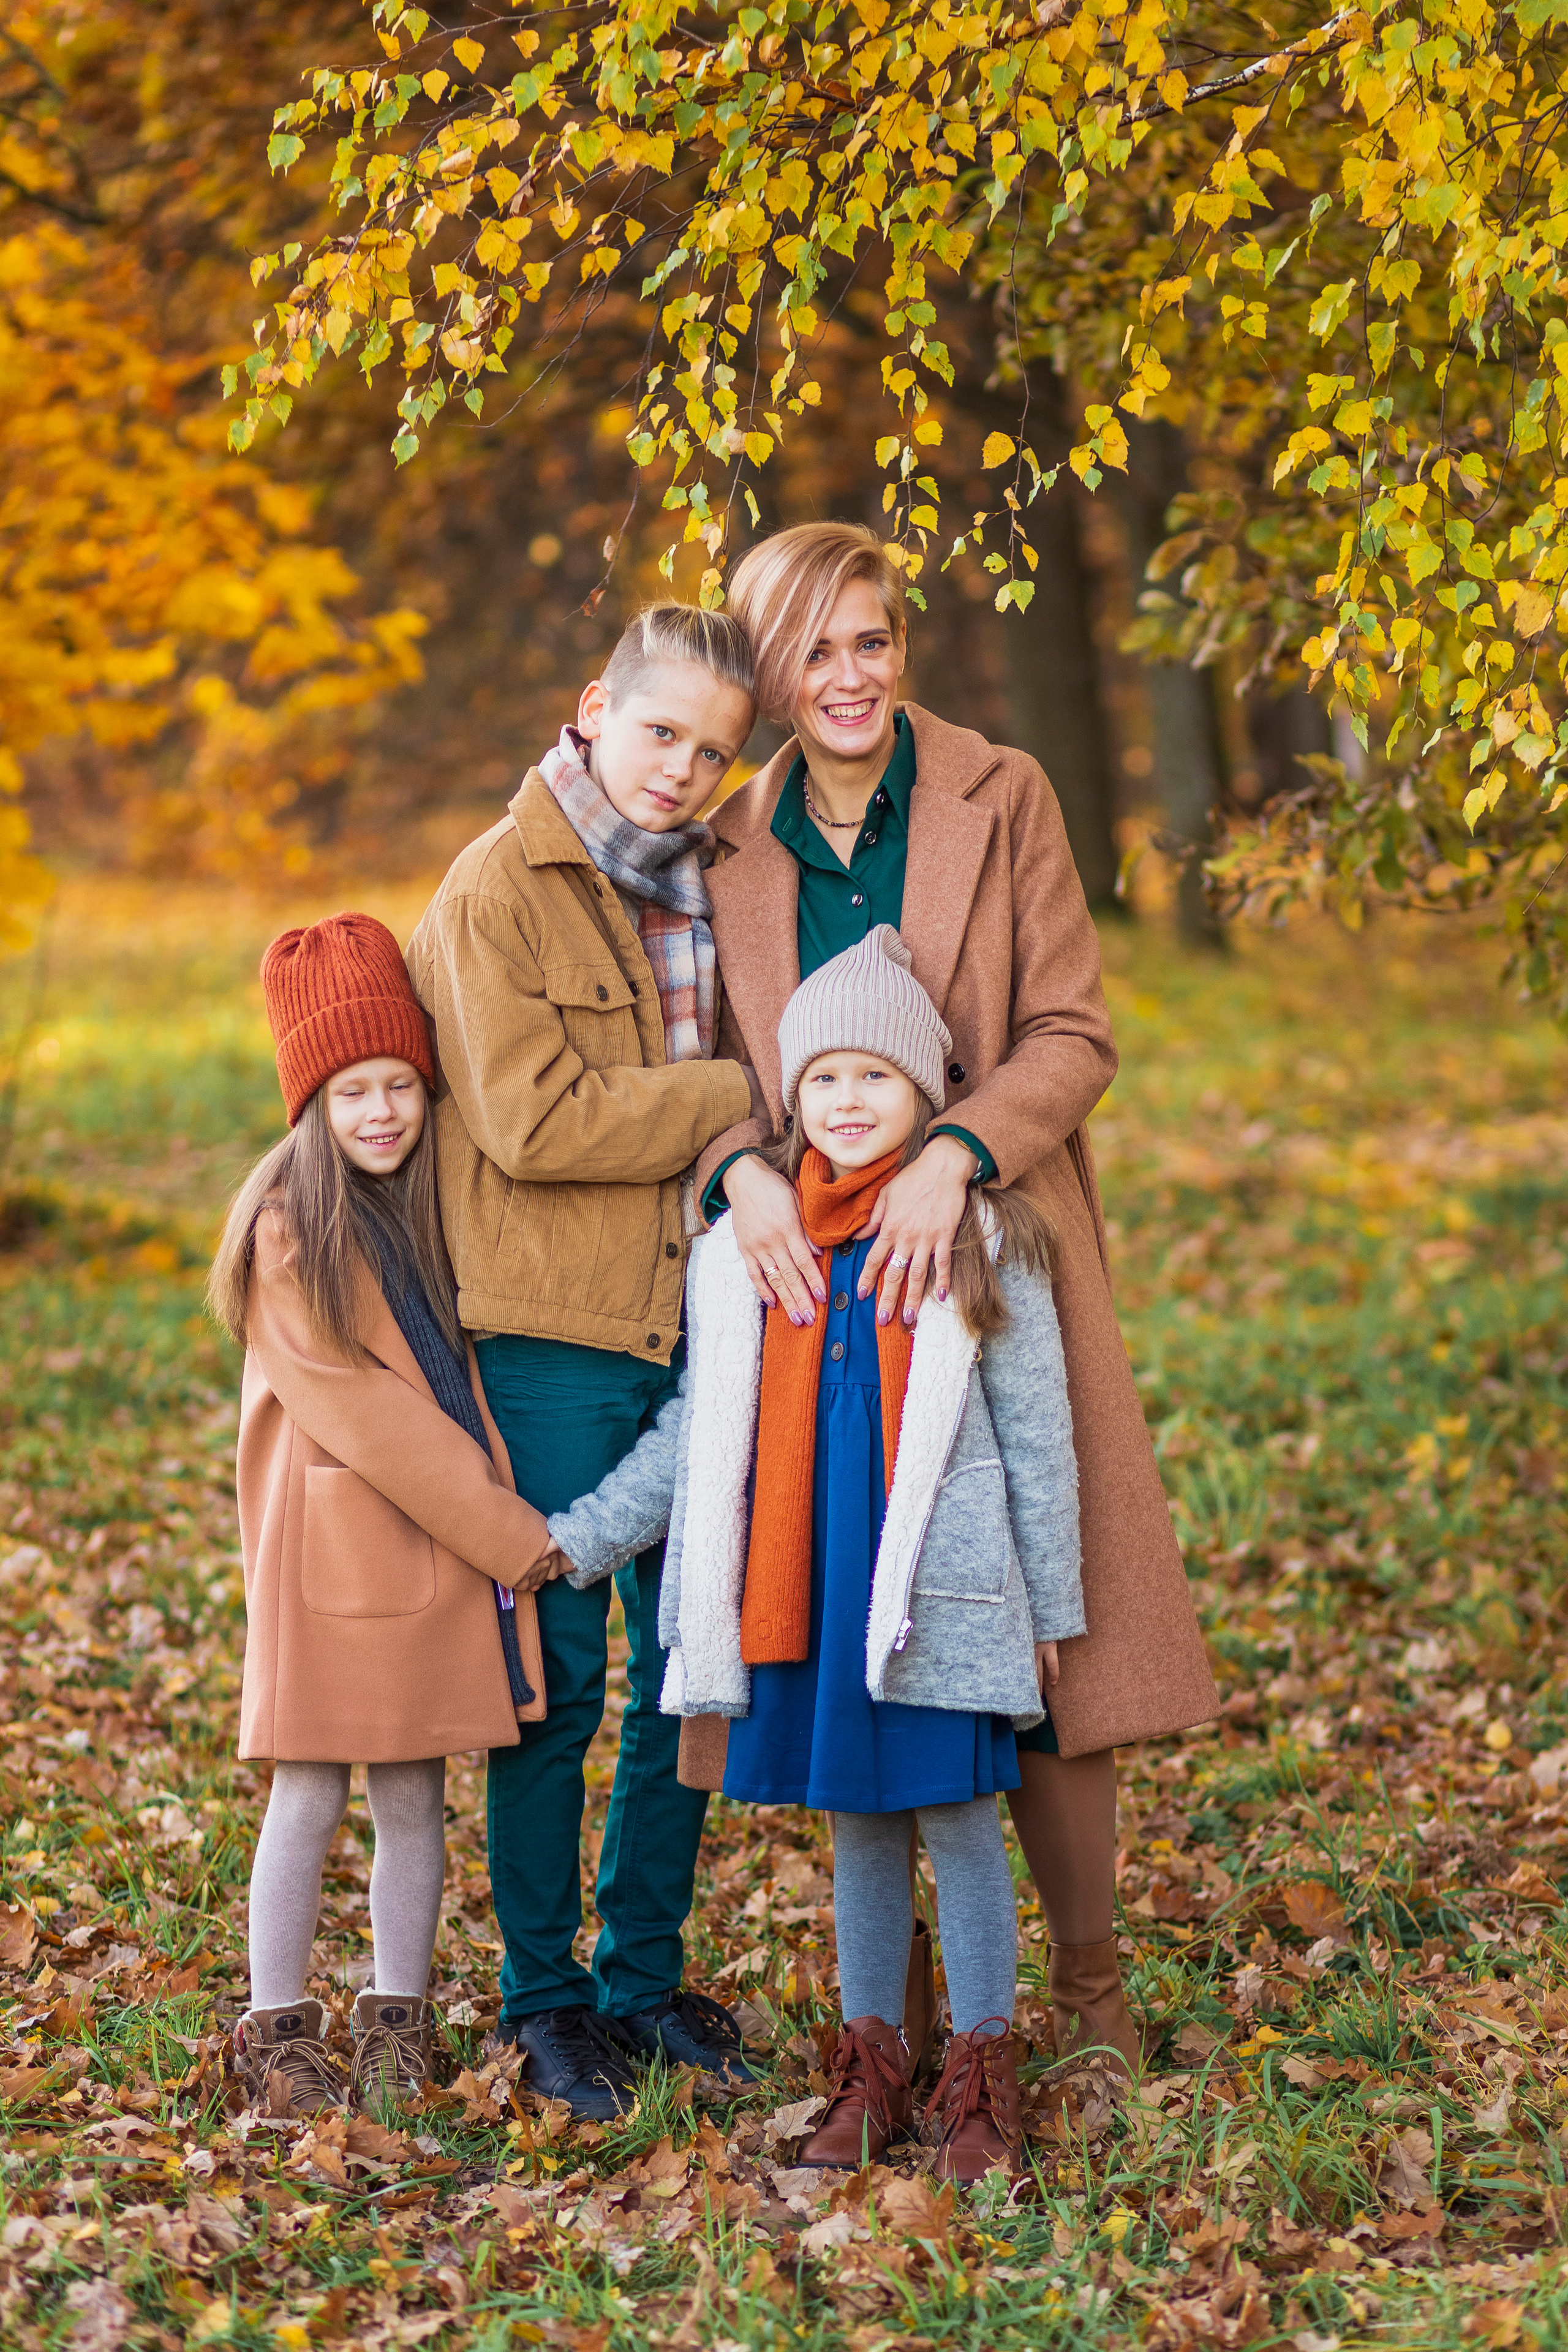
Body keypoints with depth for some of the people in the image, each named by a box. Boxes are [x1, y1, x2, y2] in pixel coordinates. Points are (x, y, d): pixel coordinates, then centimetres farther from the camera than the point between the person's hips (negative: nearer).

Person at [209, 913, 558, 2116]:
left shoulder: (436, 1205, 10)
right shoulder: (288, 1227, -10)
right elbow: (351, 1407, -14)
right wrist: (507, 1531, -13)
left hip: (448, 1541, 5)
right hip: (329, 1546, -5)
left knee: (415, 1794, 9)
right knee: (310, 1797, 0)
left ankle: (397, 2020, 20)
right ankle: (278, 2027, 12)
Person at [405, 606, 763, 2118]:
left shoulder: (713, 882, 12)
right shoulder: (500, 886, -7)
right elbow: (533, 1122, -15)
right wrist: (741, 1100, -11)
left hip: (697, 1322, 6)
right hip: (549, 1333, -5)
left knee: (693, 1665, 9)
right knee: (558, 1677, 2)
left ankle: (646, 1972, 24)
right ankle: (543, 1994, 16)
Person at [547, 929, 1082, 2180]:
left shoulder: (986, 1246, -3)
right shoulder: (741, 1251, 6)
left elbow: (1037, 1437, 1)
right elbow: (696, 1432, 13)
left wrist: (1052, 1605, 2)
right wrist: (575, 1539, 9)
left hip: (941, 1595, -3)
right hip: (807, 1593, 3)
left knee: (960, 1819, 1)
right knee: (858, 1823, 12)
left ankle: (981, 2077, 13)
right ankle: (872, 2064, 23)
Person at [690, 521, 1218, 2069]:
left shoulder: (1000, 799, 0)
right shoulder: (730, 844, 7)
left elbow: (1071, 1034, -4)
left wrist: (952, 1154, -21)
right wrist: (742, 1171, -16)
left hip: (990, 1262, -2)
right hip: (811, 1283, 2)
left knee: (1041, 1644, -1)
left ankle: (1089, 1988, 15)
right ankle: (889, 1995, 19)